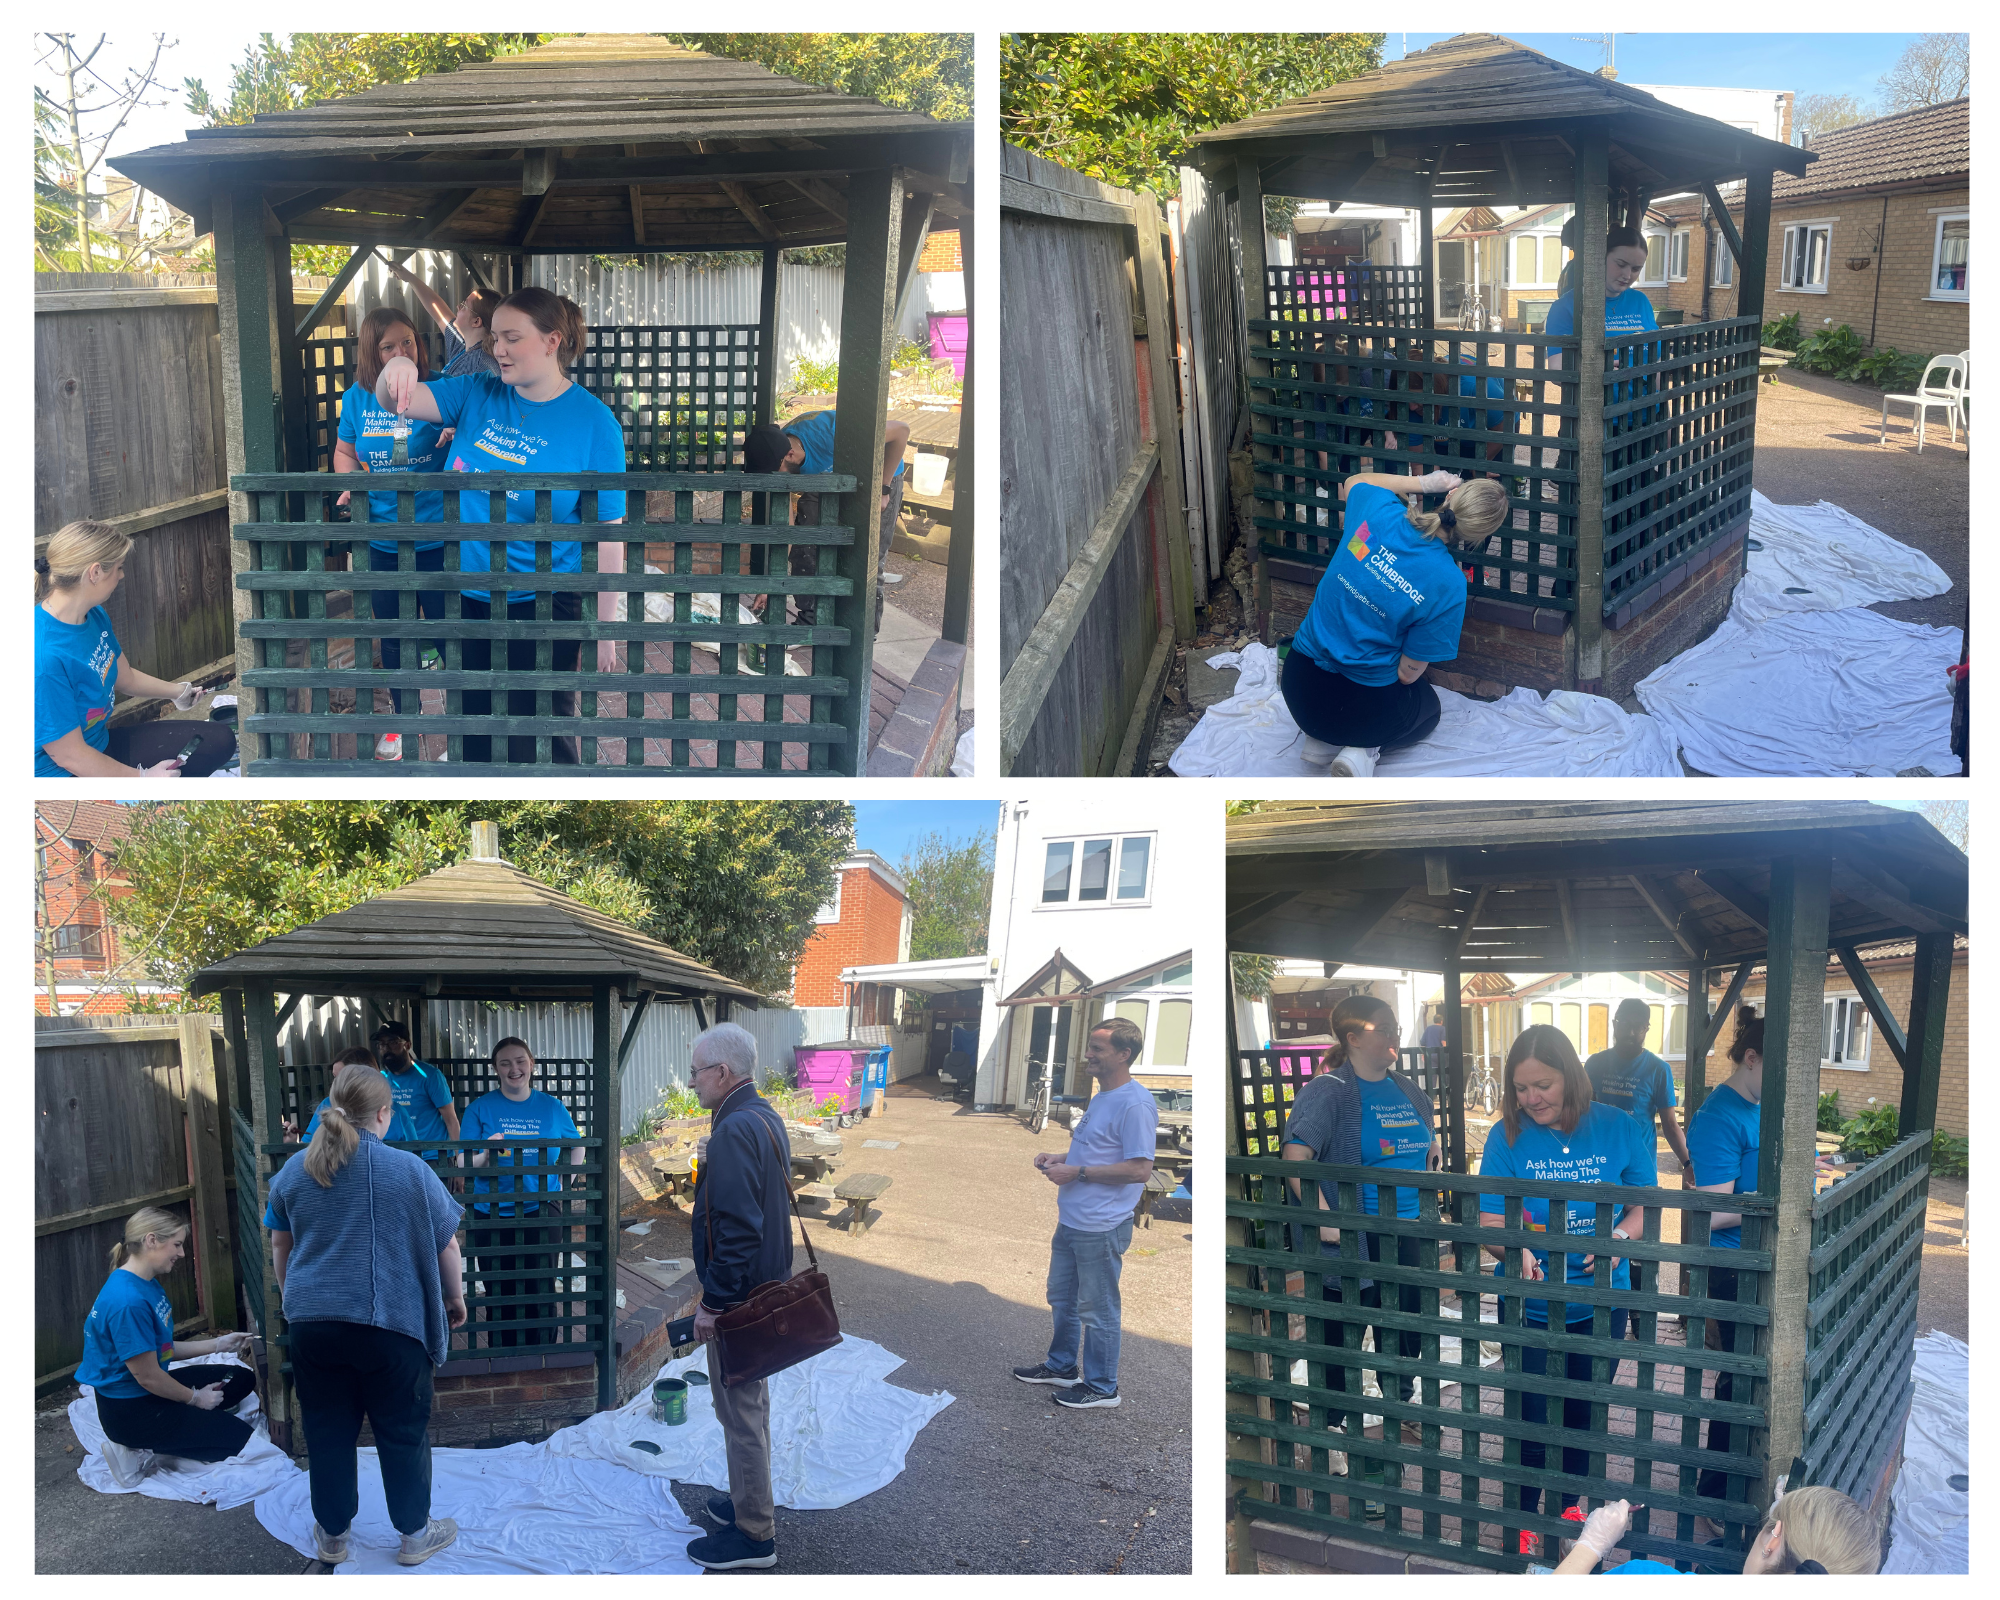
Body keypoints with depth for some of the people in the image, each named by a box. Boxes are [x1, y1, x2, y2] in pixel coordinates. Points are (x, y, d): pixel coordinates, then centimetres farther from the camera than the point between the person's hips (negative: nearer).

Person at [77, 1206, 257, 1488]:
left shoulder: (146, 1284, 3)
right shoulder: (128, 1301, -29)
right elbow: (147, 1376, -23)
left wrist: (218, 1345, 10)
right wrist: (195, 1398, -8)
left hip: (151, 1390, 10)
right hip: (129, 1409, -10)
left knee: (243, 1379, 16)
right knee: (242, 1439, -10)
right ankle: (139, 1452, -5)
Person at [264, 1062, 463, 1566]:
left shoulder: (293, 1173, 4)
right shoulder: (410, 1170, -6)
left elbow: (280, 1248, 15)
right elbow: (447, 1246, 0)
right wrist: (455, 1299, 15)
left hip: (312, 1323, 3)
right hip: (391, 1324, -3)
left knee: (327, 1430, 15)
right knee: (403, 1430, 11)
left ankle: (333, 1535, 27)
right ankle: (415, 1534, 22)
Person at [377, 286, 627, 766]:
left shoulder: (595, 424, -13)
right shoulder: (478, 394, 2)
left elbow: (607, 536, -12)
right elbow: (399, 401, -4)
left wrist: (605, 629, -12)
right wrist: (398, 368, -29)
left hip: (539, 602, -5)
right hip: (466, 596, 5)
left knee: (540, 737, 2)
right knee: (472, 723, 20)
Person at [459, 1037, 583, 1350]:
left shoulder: (552, 1107, 4)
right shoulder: (480, 1108, -1)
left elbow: (576, 1144, 20)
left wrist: (564, 1181, 7)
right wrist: (486, 1155, -27)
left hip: (541, 1213, 1)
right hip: (491, 1216, -1)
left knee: (542, 1292, 0)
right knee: (500, 1295, 5)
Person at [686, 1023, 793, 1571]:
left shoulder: (735, 1131, -24)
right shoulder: (766, 1118, 8)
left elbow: (736, 1228, -28)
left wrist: (713, 1301, -21)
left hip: (738, 1294, -10)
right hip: (764, 1286, 10)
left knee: (740, 1408, -1)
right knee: (751, 1399, 21)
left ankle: (753, 1534, 8)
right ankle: (750, 1501, 35)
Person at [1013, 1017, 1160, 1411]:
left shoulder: (1136, 1104, -20)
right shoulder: (1100, 1096, 13)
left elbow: (1139, 1169, -25)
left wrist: (1076, 1172, -21)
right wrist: (1058, 1160, 9)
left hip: (1101, 1227, -10)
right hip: (1072, 1221, 10)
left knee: (1097, 1310, 3)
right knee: (1061, 1299, 22)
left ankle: (1102, 1387, 16)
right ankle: (1061, 1366, 38)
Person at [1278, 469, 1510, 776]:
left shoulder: (1379, 510, -12)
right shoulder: (1449, 585, -21)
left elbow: (1352, 482, 16)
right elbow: (1408, 673, -11)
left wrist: (1423, 483, 13)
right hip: (1360, 706, -4)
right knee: (1429, 705, 32)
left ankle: (1322, 741, 13)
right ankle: (1364, 750, 2)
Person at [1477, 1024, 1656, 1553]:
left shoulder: (1619, 1129, -9)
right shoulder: (1507, 1137, -13)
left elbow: (1644, 1206, -2)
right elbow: (1489, 1223, -15)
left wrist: (1618, 1238, -23)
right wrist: (1515, 1251, -36)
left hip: (1600, 1301, 2)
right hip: (1531, 1306, -2)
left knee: (1583, 1412, 20)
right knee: (1532, 1419, 6)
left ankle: (1569, 1504, 43)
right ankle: (1524, 1519, 29)